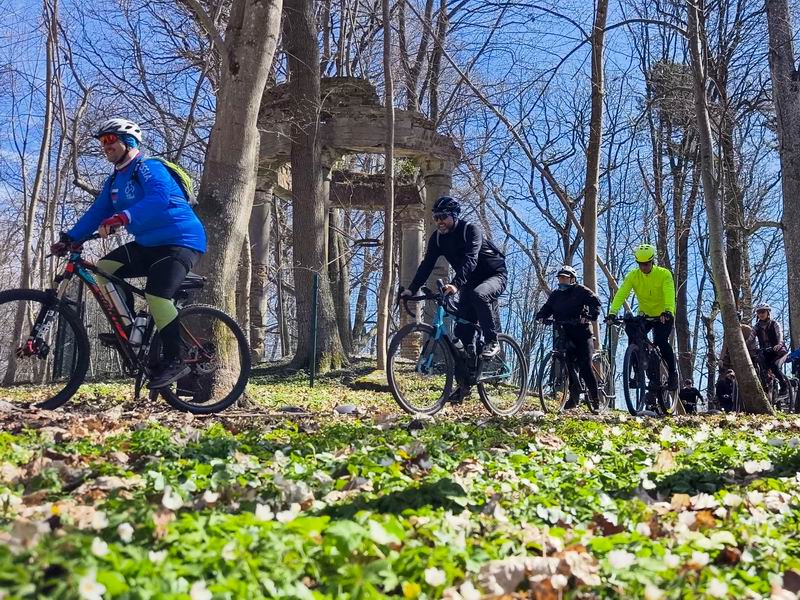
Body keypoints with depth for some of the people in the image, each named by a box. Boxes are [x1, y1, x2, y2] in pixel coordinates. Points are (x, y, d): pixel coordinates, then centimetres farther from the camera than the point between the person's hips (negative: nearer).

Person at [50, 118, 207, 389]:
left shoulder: (148, 168, -13)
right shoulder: (115, 180, 14)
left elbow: (159, 200, -33)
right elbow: (96, 213, 9)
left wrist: (122, 218, -45)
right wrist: (69, 239, -3)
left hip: (180, 240, -9)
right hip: (148, 244, 9)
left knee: (156, 295, -25)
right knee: (103, 270, -4)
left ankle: (175, 361, -15)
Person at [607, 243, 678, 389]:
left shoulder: (664, 274, -18)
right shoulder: (633, 276, -11)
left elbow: (669, 294, -34)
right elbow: (621, 294, -22)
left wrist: (668, 311, -53)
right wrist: (612, 312, -38)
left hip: (664, 316, -3)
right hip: (644, 315, 3)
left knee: (661, 342, -23)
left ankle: (673, 373, 0)